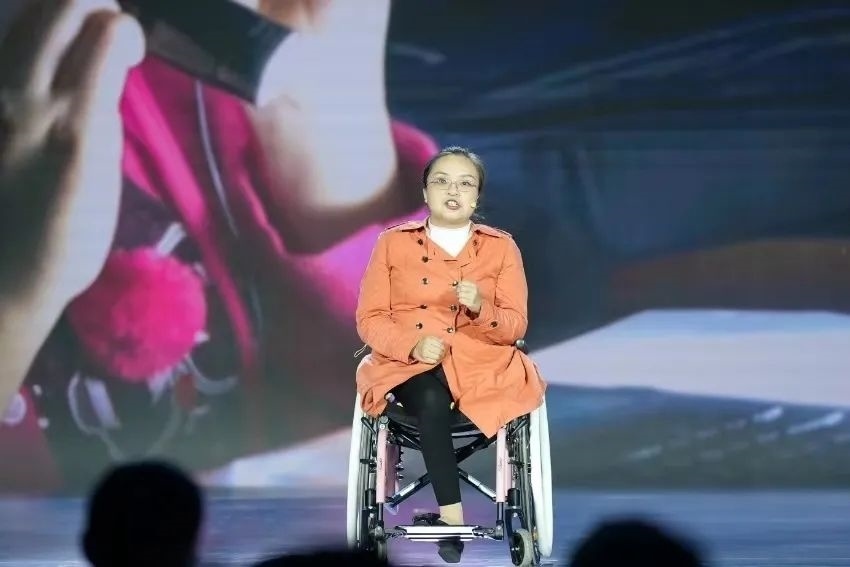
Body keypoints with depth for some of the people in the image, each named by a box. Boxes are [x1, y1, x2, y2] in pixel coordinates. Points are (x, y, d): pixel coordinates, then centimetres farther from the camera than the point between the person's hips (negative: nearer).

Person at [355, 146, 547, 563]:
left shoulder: (501, 247, 8)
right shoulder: (393, 243, 7)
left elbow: (516, 327, 4)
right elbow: (370, 319, 2)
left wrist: (480, 308, -18)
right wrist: (413, 345, -18)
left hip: (480, 363, 1)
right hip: (409, 364, -1)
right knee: (432, 399, -37)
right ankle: (453, 514, -28)